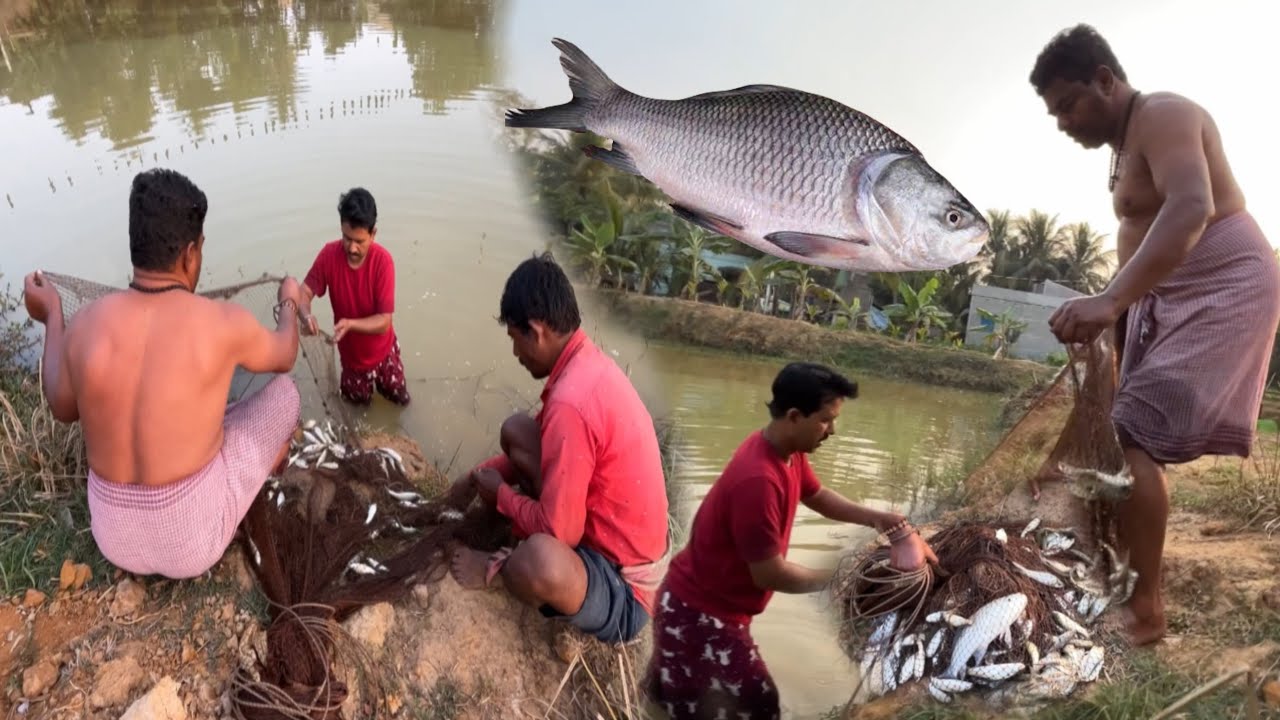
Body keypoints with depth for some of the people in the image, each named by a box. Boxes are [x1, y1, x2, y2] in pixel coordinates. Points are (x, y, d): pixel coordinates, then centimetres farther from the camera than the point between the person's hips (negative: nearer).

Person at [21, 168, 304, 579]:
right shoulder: (225, 323, -20)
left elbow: (63, 409, 11)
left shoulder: (87, 323, -9)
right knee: (283, 393, 15)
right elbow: (284, 358, 4)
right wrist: (289, 302, 25)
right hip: (197, 539, -4)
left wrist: (51, 318, 22)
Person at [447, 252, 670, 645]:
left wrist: (501, 494, -7)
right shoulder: (590, 362, -2)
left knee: (541, 561, -40)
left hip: (624, 593, -8)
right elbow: (549, 449, 17)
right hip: (613, 541, 9)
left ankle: (500, 570, -4)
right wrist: (481, 475, 13)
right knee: (516, 431, 6)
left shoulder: (571, 403, -31)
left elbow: (557, 533, -25)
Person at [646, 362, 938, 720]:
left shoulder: (789, 451, -5)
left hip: (717, 603, 9)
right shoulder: (757, 480, -33)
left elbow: (818, 496, 15)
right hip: (697, 612, -9)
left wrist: (879, 518, 1)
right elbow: (770, 574, -25)